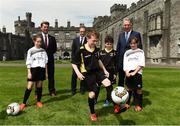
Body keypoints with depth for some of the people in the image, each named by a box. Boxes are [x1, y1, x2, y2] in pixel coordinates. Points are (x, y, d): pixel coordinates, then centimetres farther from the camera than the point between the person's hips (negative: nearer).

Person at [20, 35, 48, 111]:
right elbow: (28, 63, -2)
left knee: (39, 86, 8)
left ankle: (38, 101, 20)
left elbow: (45, 62, 12)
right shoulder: (30, 51, 0)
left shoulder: (43, 51, 9)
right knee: (29, 87, -4)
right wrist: (29, 72, -9)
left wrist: (46, 72, 9)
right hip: (33, 69, -3)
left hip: (41, 69, 3)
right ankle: (24, 103, 6)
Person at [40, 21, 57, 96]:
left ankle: (52, 91, 17)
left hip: (50, 59, 3)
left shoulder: (52, 38, 10)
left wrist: (48, 53, 0)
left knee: (51, 76, 7)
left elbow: (55, 49, 12)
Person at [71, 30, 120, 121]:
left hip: (97, 71, 5)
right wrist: (78, 73, -19)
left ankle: (115, 105, -9)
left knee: (108, 84, -18)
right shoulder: (81, 50, -14)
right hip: (88, 74, -4)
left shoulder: (96, 49, 3)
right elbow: (73, 63, -7)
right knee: (92, 93, 1)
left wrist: (104, 70, 19)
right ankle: (92, 113, 23)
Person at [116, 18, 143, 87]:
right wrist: (117, 60, 5)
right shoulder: (121, 35, 13)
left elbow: (139, 48, -4)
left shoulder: (136, 34, -1)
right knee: (121, 78, 13)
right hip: (121, 60, 4)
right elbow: (118, 48, 12)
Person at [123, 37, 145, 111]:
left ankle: (138, 105, 11)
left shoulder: (140, 52, 7)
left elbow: (141, 64, -4)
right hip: (129, 73, 2)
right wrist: (126, 72, -10)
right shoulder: (127, 53, 14)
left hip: (137, 72, -2)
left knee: (138, 88, 0)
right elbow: (125, 64, 8)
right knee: (129, 88, 10)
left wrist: (134, 72, -13)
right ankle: (127, 103, 22)